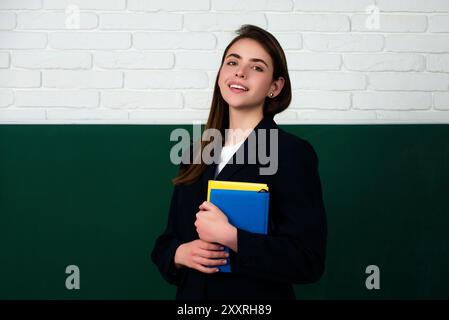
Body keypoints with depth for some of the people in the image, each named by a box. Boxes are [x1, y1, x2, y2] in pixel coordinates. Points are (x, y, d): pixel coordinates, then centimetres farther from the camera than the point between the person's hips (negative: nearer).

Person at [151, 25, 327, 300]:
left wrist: (229, 236, -24)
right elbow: (166, 241, 8)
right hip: (191, 293, 5)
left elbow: (309, 261, -19)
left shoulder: (293, 153, -13)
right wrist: (180, 254, -12)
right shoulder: (197, 155, 3)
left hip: (259, 295, -5)